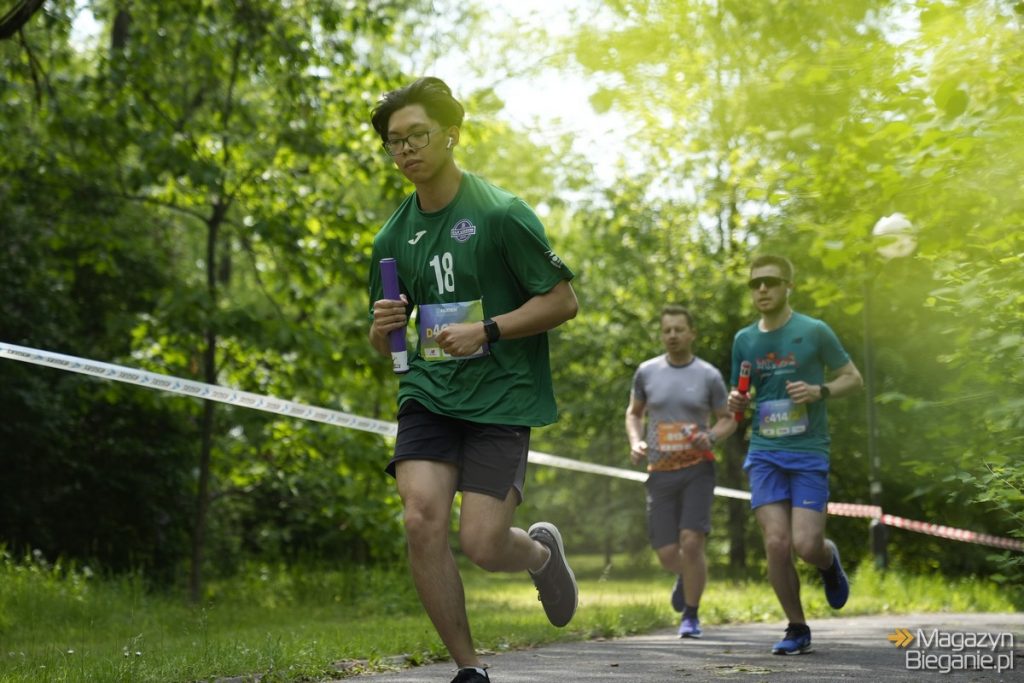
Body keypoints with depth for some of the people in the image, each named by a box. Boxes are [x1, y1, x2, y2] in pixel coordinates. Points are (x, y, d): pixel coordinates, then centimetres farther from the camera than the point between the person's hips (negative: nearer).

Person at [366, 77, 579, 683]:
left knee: (482, 544, -11)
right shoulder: (394, 237, 9)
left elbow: (563, 301, -7)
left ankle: (542, 552, 28)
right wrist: (384, 328, -6)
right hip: (429, 396, 4)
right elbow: (384, 343, 18)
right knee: (423, 521, -15)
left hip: (501, 398, -4)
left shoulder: (501, 213, -7)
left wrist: (486, 330, -17)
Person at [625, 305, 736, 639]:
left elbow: (728, 420, 8)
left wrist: (711, 437, -13)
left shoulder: (709, 375, 0)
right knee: (667, 554, 0)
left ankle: (691, 616, 2)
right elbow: (634, 412, 18)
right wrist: (636, 442, -1)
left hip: (697, 468, -2)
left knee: (691, 541, -15)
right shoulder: (647, 372, 5)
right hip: (660, 472, 2)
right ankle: (685, 576, 38)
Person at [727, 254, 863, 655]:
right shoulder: (744, 340, 10)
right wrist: (736, 403, -3)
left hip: (809, 452, -3)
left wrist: (820, 391, -14)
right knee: (776, 544, -8)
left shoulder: (814, 332, -1)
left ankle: (829, 559, 27)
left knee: (805, 544, -12)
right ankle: (797, 629, 10)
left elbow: (853, 378, 5)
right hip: (764, 454, 3)